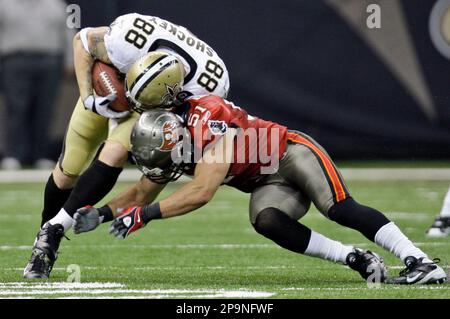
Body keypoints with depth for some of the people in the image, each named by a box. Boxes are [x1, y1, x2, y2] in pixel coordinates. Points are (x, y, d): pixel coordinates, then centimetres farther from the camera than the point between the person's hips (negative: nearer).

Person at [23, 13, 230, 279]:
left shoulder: (208, 86, -38)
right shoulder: (129, 40, -41)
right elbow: (83, 40, -18)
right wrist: (88, 97, -26)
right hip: (107, 88, 1)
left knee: (113, 157, -27)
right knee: (68, 170, 4)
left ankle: (54, 230, -18)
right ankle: (45, 235, 29)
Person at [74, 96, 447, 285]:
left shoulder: (212, 130, -32)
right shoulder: (170, 143, -5)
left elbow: (201, 193, -41)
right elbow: (142, 192, 9)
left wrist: (143, 214, -40)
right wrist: (102, 213, -8)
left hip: (291, 152, -7)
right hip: (270, 185, 7)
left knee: (342, 210, -27)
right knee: (266, 222, -25)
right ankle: (359, 260, -21)